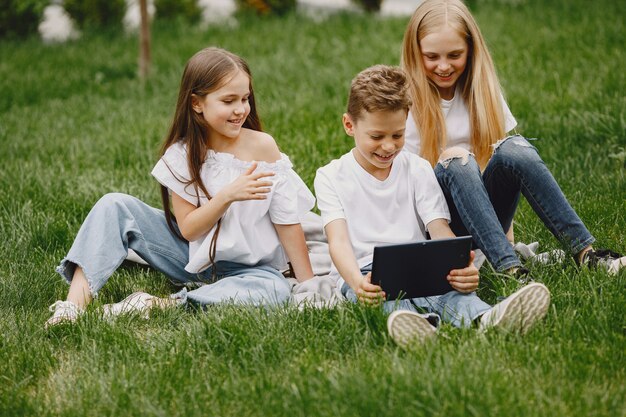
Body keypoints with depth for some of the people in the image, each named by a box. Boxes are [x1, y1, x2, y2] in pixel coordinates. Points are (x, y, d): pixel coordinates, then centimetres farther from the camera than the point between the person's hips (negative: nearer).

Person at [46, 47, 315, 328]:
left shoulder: (262, 147, -13)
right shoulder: (181, 154, -8)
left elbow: (288, 220, -10)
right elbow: (188, 228, -12)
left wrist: (308, 285, -13)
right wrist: (228, 195, -28)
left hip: (247, 267, -2)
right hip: (192, 256, 2)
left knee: (276, 290, -37)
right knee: (115, 206, -12)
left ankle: (161, 306, -34)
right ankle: (74, 305, -24)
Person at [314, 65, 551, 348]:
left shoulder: (418, 170, 11)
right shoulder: (330, 177, 4)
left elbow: (440, 231, -1)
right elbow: (338, 240, -10)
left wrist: (462, 267, -26)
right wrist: (357, 282, -34)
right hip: (364, 274, -1)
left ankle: (484, 319, -68)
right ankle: (417, 324, -72)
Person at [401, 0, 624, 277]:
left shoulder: (482, 89, 6)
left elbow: (505, 158, 4)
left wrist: (506, 232, -3)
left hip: (486, 214, 3)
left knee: (514, 147, -25)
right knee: (457, 163, -32)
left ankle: (584, 251, -32)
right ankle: (508, 268, -44)